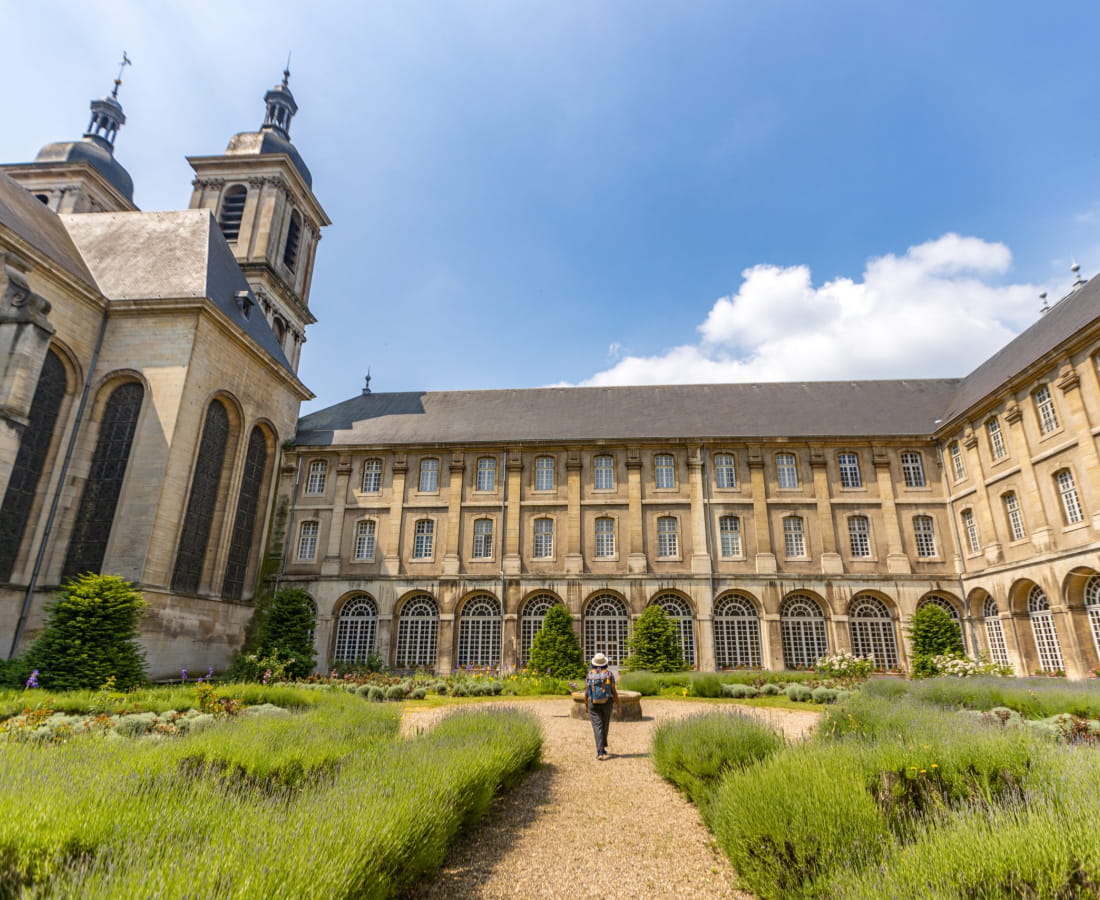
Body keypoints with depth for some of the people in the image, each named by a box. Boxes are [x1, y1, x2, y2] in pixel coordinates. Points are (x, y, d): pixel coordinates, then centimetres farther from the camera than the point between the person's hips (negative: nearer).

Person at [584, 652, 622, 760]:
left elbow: (586, 691, -1)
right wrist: (618, 706, -2)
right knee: (605, 726, 18)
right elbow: (614, 691, -9)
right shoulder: (609, 673, -7)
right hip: (606, 703, 1)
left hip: (593, 704, -1)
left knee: (597, 727, -2)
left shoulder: (590, 674, -4)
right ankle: (602, 748, 31)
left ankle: (600, 752, -13)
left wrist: (585, 705, 13)